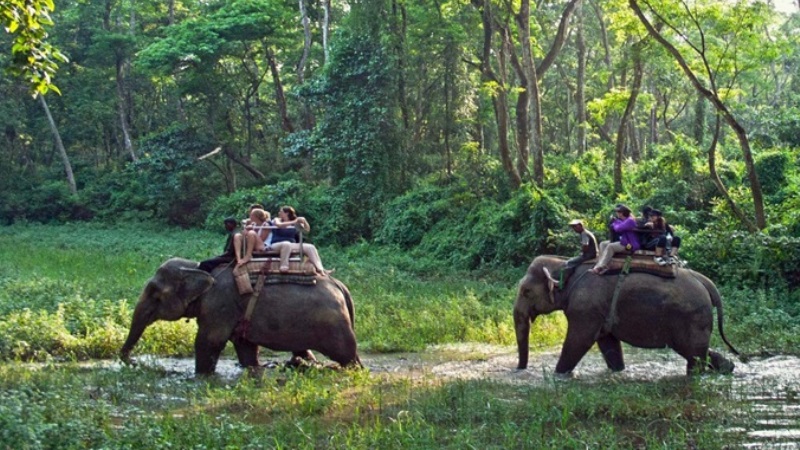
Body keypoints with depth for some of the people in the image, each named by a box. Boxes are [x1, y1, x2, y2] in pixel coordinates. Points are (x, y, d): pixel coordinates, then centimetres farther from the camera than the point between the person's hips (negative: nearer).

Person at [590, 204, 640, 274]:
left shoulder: (630, 221, -18)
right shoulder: (622, 220, 12)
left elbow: (618, 228, -26)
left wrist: (615, 223, -5)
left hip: (629, 245, -10)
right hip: (623, 241, 10)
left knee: (610, 246, -29)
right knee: (603, 244, 1)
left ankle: (600, 267, -31)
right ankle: (603, 265, -17)